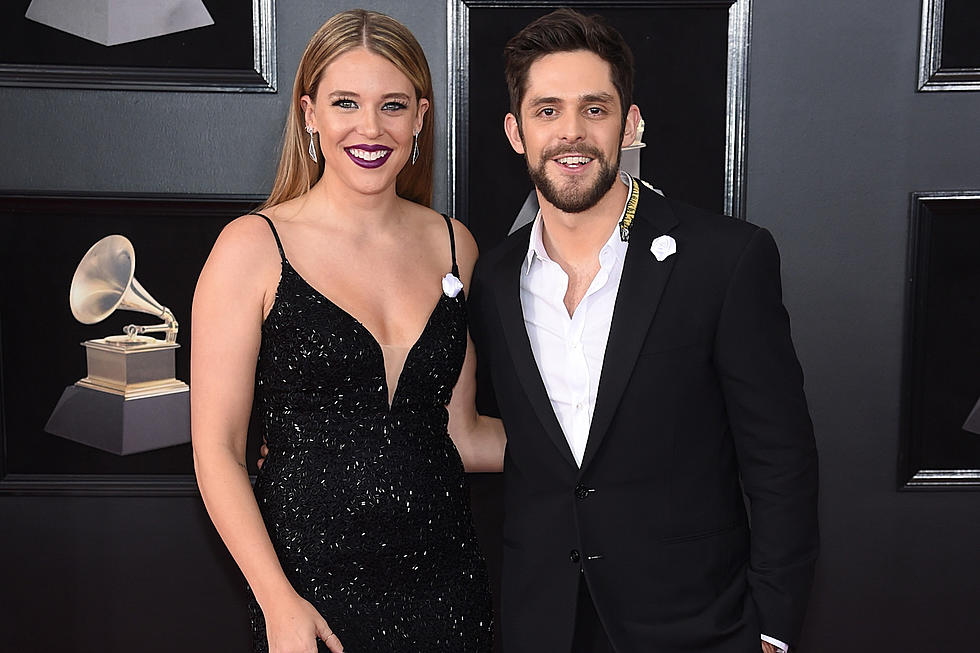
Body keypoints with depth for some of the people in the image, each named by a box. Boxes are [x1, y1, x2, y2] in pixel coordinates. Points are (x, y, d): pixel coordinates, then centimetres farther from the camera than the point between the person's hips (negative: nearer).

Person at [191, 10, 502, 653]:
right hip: (314, 584, -3)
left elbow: (459, 432, 10)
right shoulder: (253, 248, -8)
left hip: (447, 581, 4)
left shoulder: (453, 245, 4)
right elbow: (217, 450, -8)